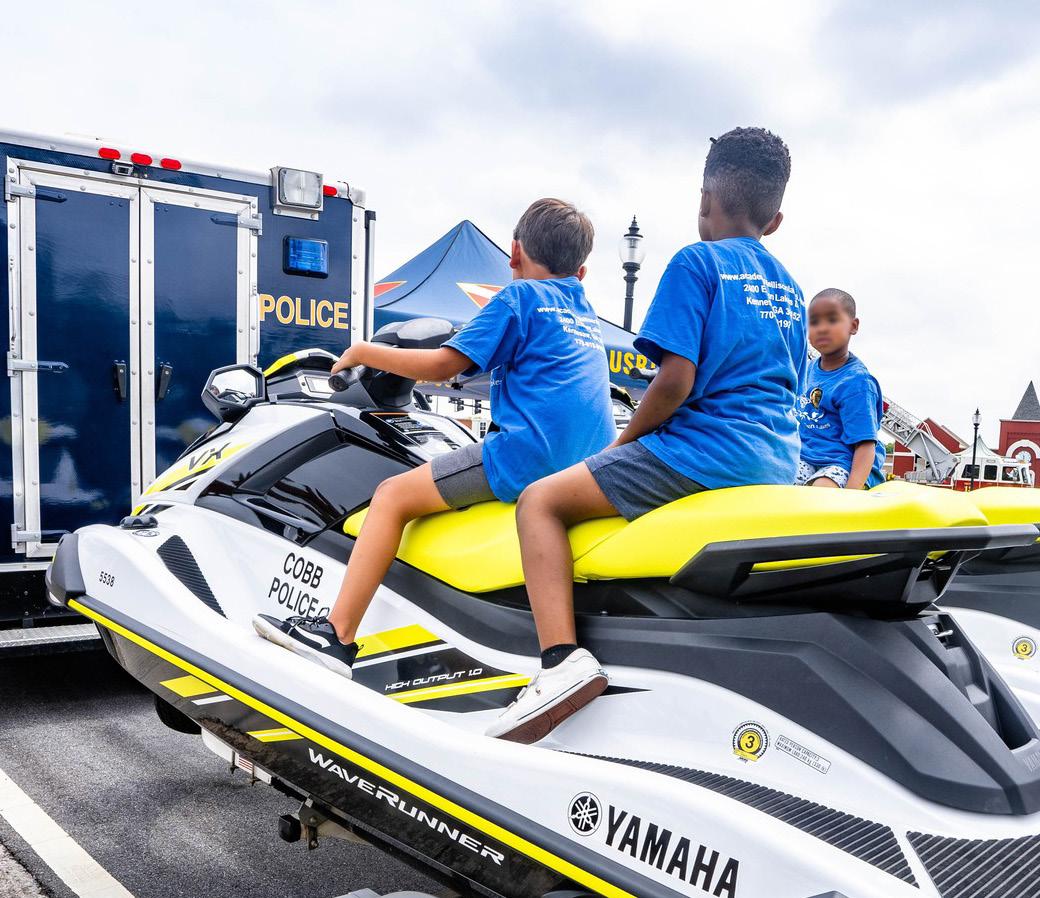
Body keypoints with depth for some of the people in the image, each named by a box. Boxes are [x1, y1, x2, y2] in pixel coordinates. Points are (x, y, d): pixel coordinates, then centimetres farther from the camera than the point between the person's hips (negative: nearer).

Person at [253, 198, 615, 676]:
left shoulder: (519, 296, -1)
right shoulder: (584, 310, 22)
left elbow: (442, 365, -8)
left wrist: (362, 351, 4)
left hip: (530, 453, -9)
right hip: (592, 469, 9)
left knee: (393, 495, -3)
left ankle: (336, 636, -4)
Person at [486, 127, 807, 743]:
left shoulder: (698, 262, -6)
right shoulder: (791, 289, 18)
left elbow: (677, 379, -17)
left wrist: (625, 440, 0)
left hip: (706, 448, -9)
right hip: (777, 463, 9)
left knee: (541, 501, -5)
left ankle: (562, 660, -22)